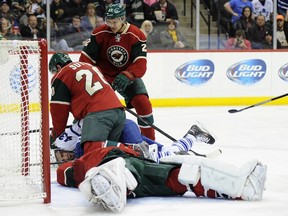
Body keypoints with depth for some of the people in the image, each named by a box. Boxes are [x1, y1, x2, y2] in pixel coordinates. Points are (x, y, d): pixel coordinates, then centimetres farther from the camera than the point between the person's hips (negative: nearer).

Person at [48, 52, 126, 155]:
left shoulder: (61, 75, 10)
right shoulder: (90, 66, 33)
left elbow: (59, 109, 8)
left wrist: (55, 135, 22)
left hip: (98, 113, -8)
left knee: (93, 148, -24)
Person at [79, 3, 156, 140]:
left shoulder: (136, 35, -17)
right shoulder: (99, 33, -14)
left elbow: (140, 65, -23)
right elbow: (86, 58, -11)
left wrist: (126, 76, -41)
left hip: (128, 75, 0)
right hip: (103, 74, 0)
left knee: (143, 102, -14)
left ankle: (150, 141, 1)